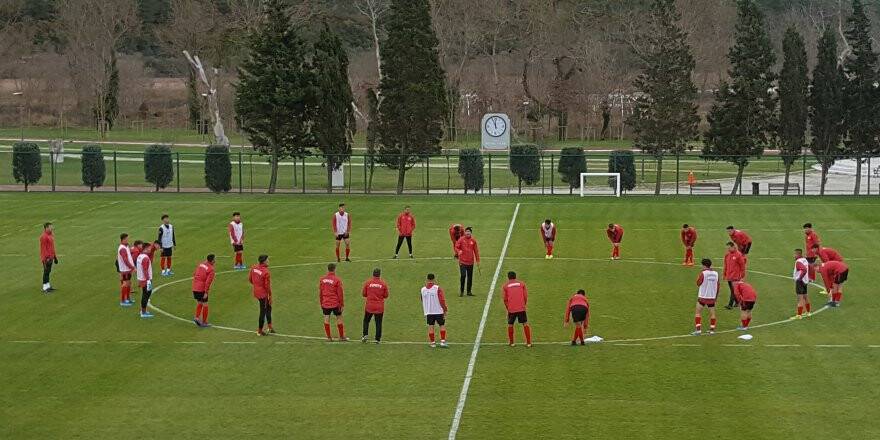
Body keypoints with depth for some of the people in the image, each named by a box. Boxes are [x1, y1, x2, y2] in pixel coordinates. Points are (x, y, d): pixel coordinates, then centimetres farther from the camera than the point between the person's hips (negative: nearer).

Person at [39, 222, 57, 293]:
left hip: (51, 257, 9)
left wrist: (55, 256, 21)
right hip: (46, 257, -9)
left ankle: (48, 286, 24)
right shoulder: (44, 237, -17)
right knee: (46, 272, -5)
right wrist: (45, 258, -22)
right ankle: (45, 288, 0)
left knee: (48, 271, 16)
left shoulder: (51, 235, 12)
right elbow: (43, 248, -20)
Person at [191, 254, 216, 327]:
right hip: (202, 289, -6)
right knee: (205, 305, 8)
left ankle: (196, 317, 8)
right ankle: (204, 322, 14)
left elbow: (194, 274, 16)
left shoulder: (200, 264, 8)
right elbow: (208, 281, -18)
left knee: (199, 303, 23)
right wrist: (206, 292, -15)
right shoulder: (211, 269, -11)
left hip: (194, 288, 6)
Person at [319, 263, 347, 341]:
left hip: (325, 303, 3)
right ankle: (341, 337, 16)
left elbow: (320, 293, 8)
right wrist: (342, 304, 0)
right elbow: (340, 293, -8)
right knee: (339, 318, 9)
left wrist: (321, 303, 19)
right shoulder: (337, 280, -11)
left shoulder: (322, 279, 1)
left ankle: (329, 337, 10)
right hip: (335, 304, -3)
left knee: (326, 319, 7)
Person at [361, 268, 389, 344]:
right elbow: (386, 296, 1)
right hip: (379, 307, 0)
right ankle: (378, 339, 6)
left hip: (369, 306, 0)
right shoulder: (383, 283, -5)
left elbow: (364, 294, 2)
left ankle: (365, 335, 4)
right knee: (378, 323, 7)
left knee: (366, 321, 17)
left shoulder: (368, 282, -5)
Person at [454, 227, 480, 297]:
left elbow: (476, 251, 9)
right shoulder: (461, 239, -2)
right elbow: (456, 247, 1)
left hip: (470, 261, 3)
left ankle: (469, 291, 17)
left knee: (470, 277, 7)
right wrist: (459, 252, -21)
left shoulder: (473, 241, 4)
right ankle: (461, 291, 1)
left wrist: (477, 260, 10)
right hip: (462, 261, -3)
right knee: (463, 276, -11)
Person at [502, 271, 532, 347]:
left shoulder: (506, 286, 8)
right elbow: (526, 296, 6)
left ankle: (511, 342, 19)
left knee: (510, 325, 16)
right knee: (525, 324, 8)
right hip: (521, 308, 0)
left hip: (511, 309, 0)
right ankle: (528, 342, 4)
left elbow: (505, 299, 8)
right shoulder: (521, 284, 10)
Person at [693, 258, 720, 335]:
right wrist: (716, 296, 19)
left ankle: (698, 329, -4)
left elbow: (698, 283, -5)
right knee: (712, 313, 10)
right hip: (712, 297, 4)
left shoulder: (703, 273, -12)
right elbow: (718, 285, 9)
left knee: (698, 312, 4)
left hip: (703, 296, -4)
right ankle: (712, 329, 11)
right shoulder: (715, 273, 3)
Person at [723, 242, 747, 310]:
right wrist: (724, 275, 16)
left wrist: (742, 275, -6)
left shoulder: (738, 255, -10)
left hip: (735, 276, -7)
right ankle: (737, 302, 27)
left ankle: (730, 305, -11)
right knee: (732, 290, 13)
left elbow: (742, 265, -7)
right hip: (729, 276, 7)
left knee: (733, 291, -9)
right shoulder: (727, 255, 8)